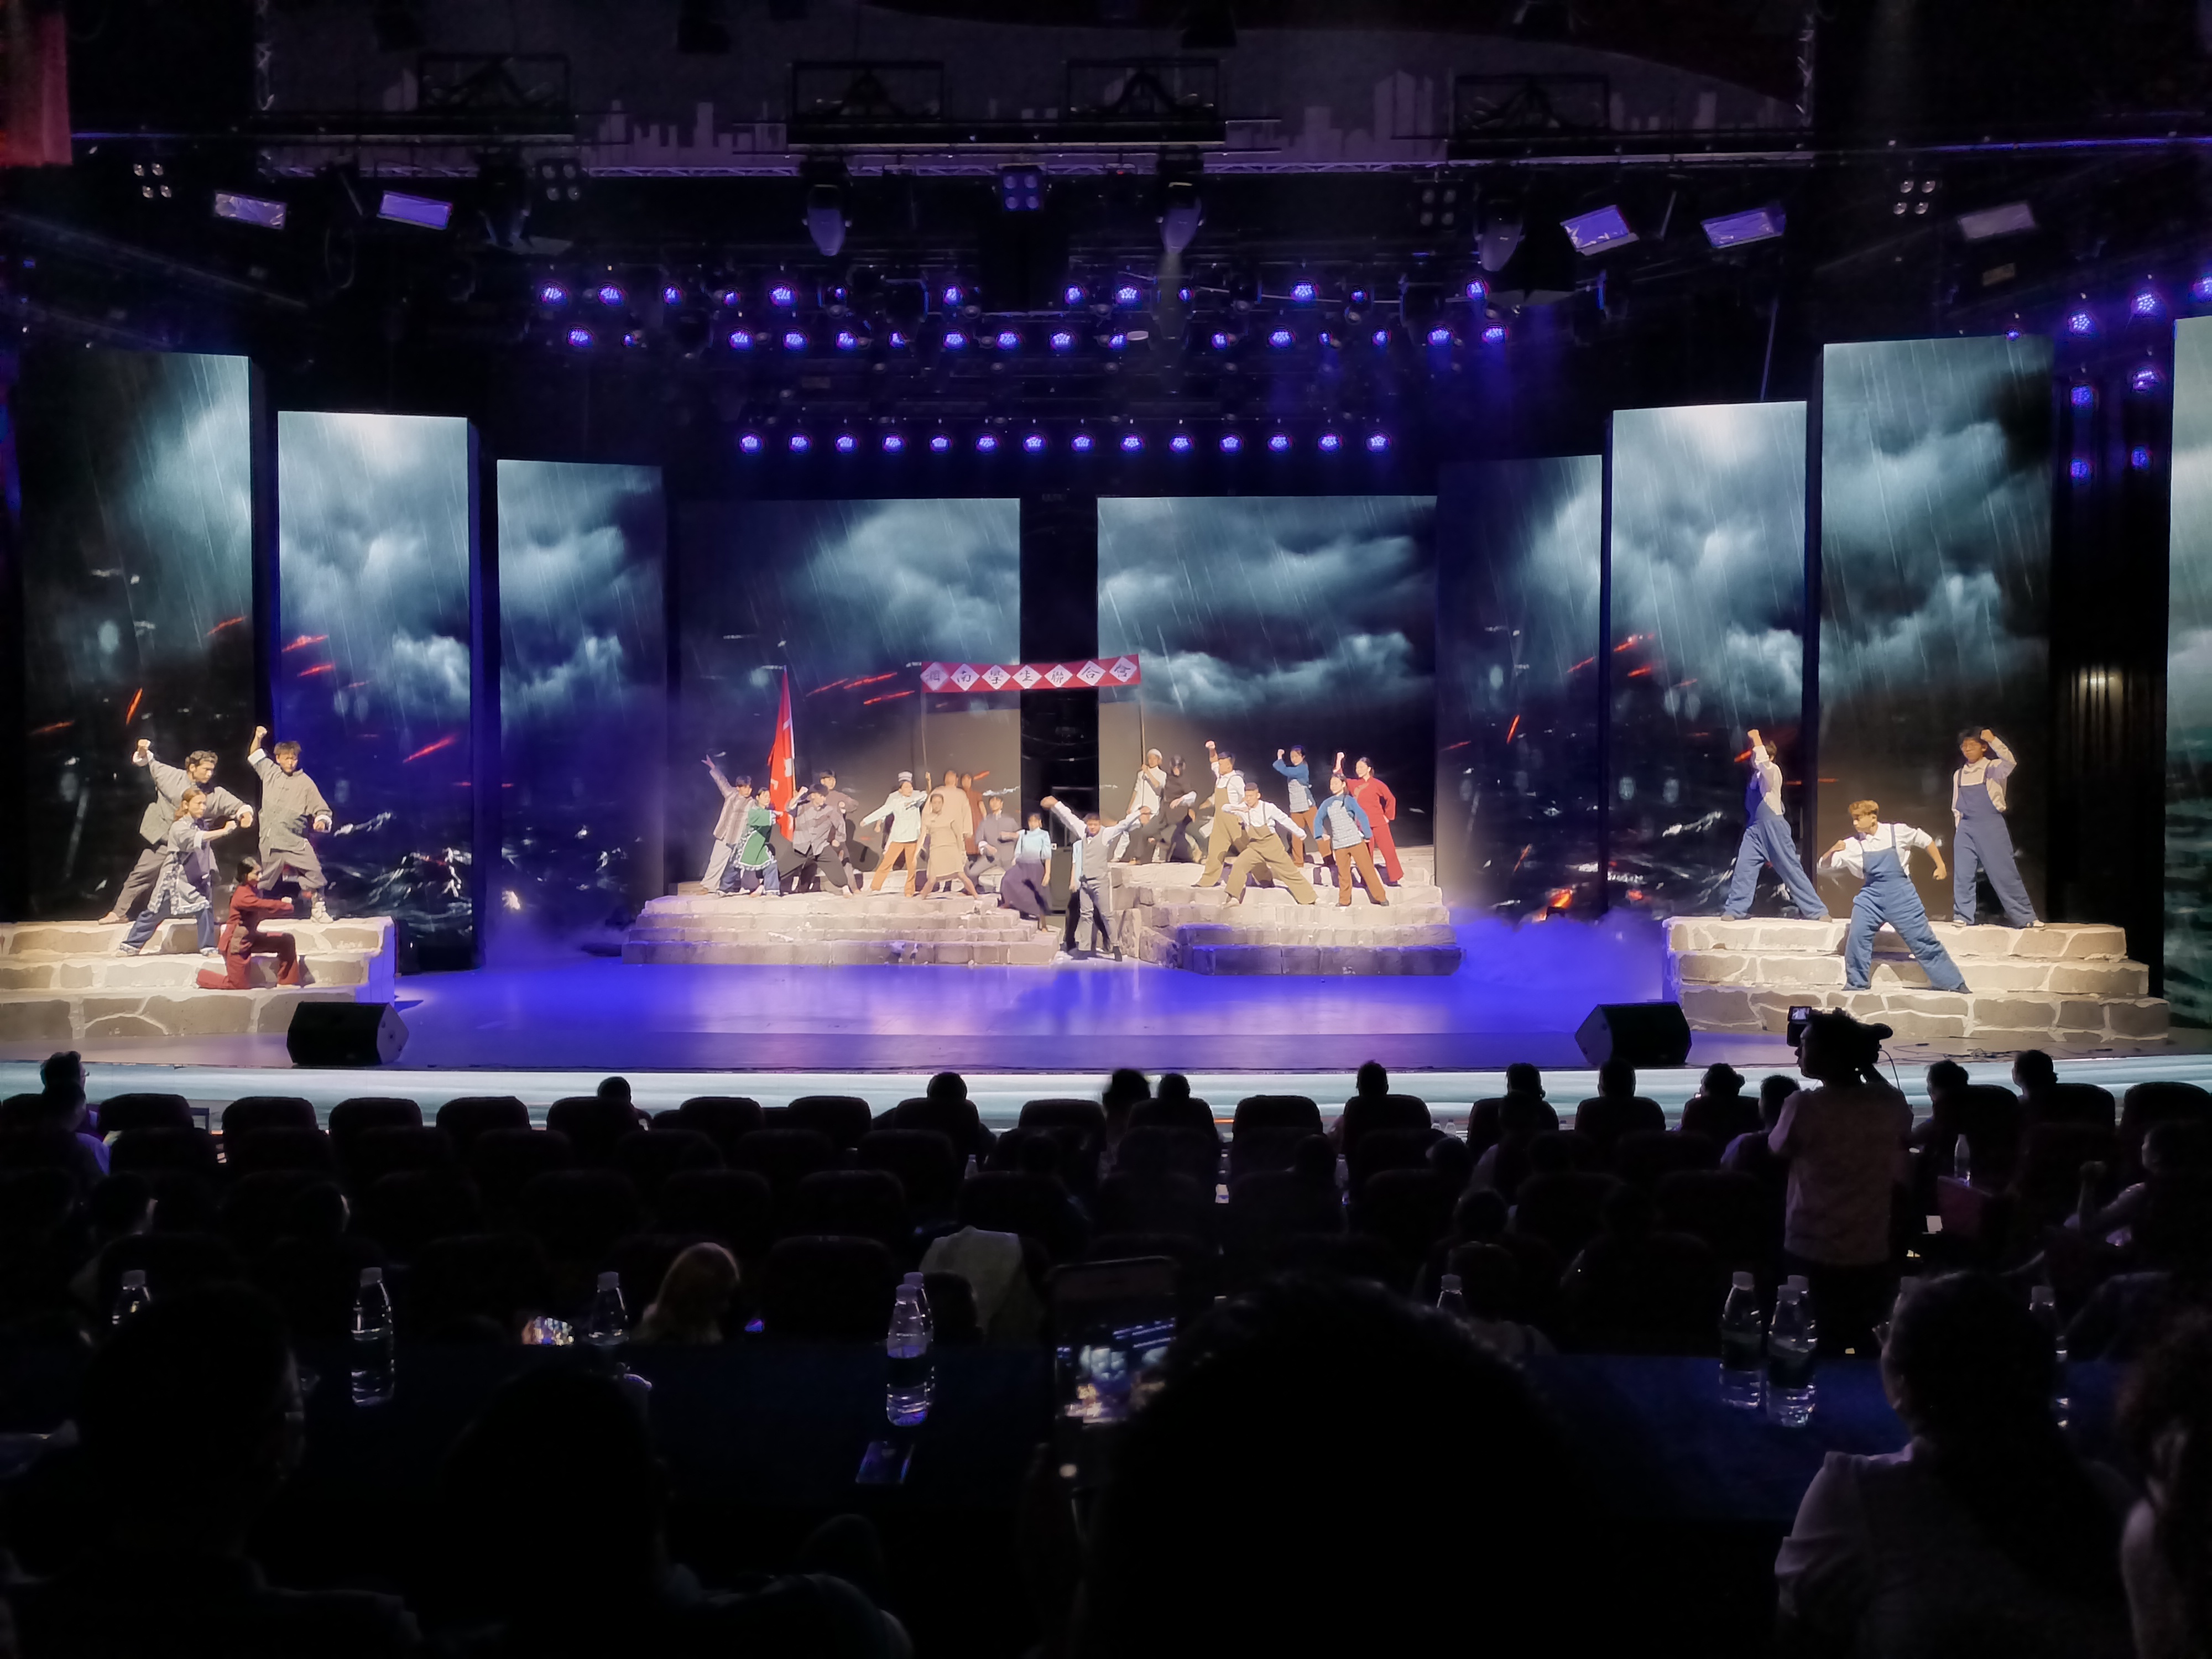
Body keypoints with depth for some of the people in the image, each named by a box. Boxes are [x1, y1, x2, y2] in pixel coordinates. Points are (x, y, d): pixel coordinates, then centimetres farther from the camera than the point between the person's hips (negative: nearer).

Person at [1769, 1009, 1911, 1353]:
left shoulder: (1804, 1106, -17)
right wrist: (1866, 1064, 18)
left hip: (1811, 1260, -4)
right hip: (1873, 1260, 4)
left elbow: (1777, 1150, 0)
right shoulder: (1891, 1105, -4)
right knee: (1864, 1351, 18)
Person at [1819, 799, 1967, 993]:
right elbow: (1824, 865, -3)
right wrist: (1834, 850, -22)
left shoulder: (1897, 832, -7)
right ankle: (1857, 983, 5)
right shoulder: (1852, 844, -3)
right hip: (1872, 895, 2)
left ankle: (1953, 983, 14)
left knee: (1922, 939, 2)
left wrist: (1940, 866, 8)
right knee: (1857, 935, -14)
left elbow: (1926, 840, 9)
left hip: (1900, 893, -2)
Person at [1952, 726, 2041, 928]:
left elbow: (2011, 763, -25)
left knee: (2005, 872, -5)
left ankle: (2025, 917, -1)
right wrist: (1959, 827, 9)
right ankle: (1963, 916, 5)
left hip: (1991, 826, -4)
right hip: (1965, 828, 4)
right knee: (1963, 874, -1)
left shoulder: (1993, 768, -2)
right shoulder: (1958, 775, 13)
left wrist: (1993, 740, -33)